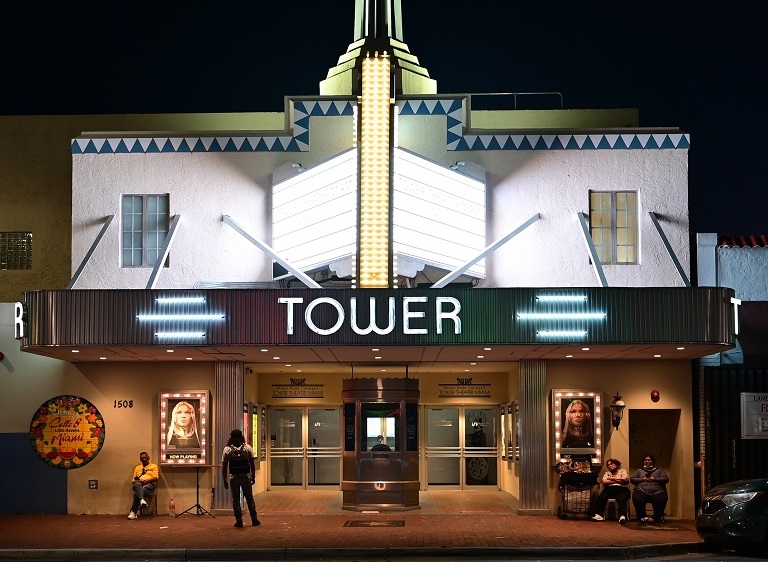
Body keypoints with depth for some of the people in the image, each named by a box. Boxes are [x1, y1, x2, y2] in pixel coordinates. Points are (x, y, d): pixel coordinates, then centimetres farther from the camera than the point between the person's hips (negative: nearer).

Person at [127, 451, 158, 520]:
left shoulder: (153, 466, 18)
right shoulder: (137, 467, 31)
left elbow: (155, 478, 3)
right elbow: (133, 479, 23)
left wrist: (146, 481, -13)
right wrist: (134, 482, -3)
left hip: (149, 485, -2)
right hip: (138, 484, 2)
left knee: (136, 493, -37)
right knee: (137, 485, -41)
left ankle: (133, 512, -41)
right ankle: (142, 500, -64)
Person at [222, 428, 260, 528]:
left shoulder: (227, 450, 0)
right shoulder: (248, 448, 2)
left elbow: (224, 467, 0)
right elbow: (252, 464, 2)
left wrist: (225, 481, 6)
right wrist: (253, 477, 11)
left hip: (234, 478, -1)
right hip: (246, 477, 1)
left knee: (236, 500, 8)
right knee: (250, 498, 12)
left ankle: (239, 520, 6)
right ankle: (254, 519, 13)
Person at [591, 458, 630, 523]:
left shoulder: (623, 471, 18)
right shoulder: (607, 473, 25)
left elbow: (625, 479, -3)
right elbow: (604, 481, 5)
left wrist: (612, 478, 6)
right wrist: (618, 480, 4)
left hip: (622, 489, -3)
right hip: (610, 489, 3)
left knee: (621, 499, -36)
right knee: (601, 497, -28)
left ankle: (622, 517, -55)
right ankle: (599, 515, -38)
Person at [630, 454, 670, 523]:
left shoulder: (659, 470, 27)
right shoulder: (639, 470, 30)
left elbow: (666, 479, 11)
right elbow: (632, 479, 16)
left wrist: (654, 479, -3)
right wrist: (643, 479, 0)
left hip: (657, 491, -1)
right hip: (642, 490, 1)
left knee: (660, 500, -37)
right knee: (636, 499, -36)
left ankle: (656, 518, -23)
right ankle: (643, 517, -22)